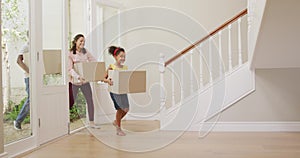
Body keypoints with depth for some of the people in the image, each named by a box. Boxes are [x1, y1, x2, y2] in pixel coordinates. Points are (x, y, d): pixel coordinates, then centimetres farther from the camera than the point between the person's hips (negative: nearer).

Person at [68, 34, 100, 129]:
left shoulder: (85, 52, 4)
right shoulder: (70, 54, -11)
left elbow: (95, 62, 3)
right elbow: (70, 69, -17)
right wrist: (78, 76, -32)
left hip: (85, 80, 5)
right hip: (74, 81, -5)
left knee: (90, 101, 6)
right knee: (71, 102, 2)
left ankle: (91, 122, 18)